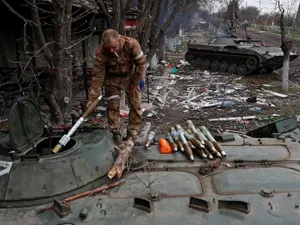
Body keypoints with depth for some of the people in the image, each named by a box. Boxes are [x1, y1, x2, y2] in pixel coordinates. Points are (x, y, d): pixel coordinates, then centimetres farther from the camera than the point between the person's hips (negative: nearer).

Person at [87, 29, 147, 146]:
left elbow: (141, 63, -18)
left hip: (130, 76, 0)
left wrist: (135, 83, -13)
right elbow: (97, 75, -21)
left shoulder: (132, 44, -32)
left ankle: (132, 134, 13)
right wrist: (92, 98, -20)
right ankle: (115, 133, 13)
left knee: (135, 105, 0)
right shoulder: (100, 52, -29)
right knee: (113, 105, -3)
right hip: (112, 79, 0)